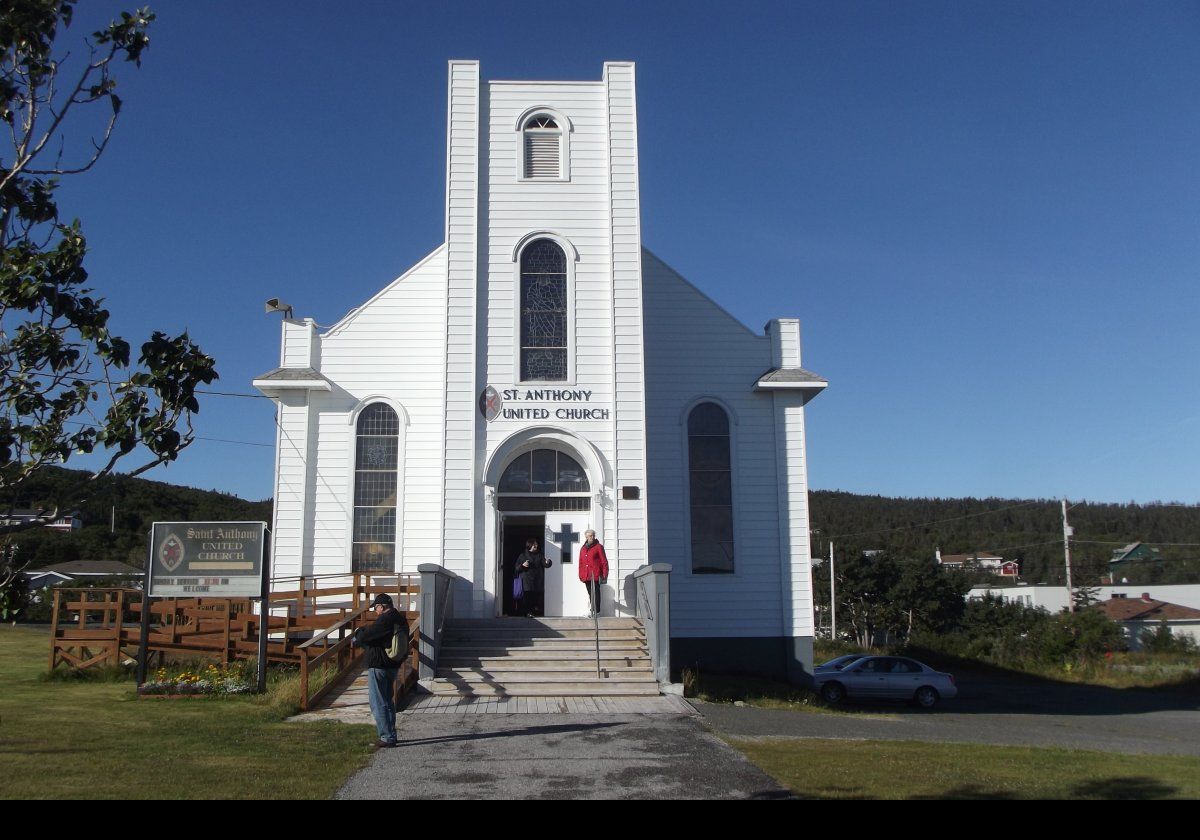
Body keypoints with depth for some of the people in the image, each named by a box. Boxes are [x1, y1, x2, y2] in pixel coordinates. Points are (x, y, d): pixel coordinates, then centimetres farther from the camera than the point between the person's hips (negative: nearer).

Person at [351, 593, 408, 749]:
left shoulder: (384, 620, -20)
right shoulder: (401, 619, 9)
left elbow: (366, 635, -16)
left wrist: (356, 640, 5)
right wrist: (361, 634, 15)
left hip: (379, 667, -9)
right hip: (393, 665, 9)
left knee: (379, 703, -2)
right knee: (388, 701, 19)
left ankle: (387, 737, -2)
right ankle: (391, 734, 24)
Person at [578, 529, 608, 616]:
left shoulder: (598, 547, 1)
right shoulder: (583, 548, 16)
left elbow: (604, 561, -2)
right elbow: (581, 563, 19)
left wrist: (605, 575, -8)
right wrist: (581, 575, 13)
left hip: (595, 575, -5)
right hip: (586, 576, 5)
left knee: (596, 592, -4)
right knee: (590, 593, 9)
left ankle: (596, 611, -2)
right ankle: (592, 610, 15)